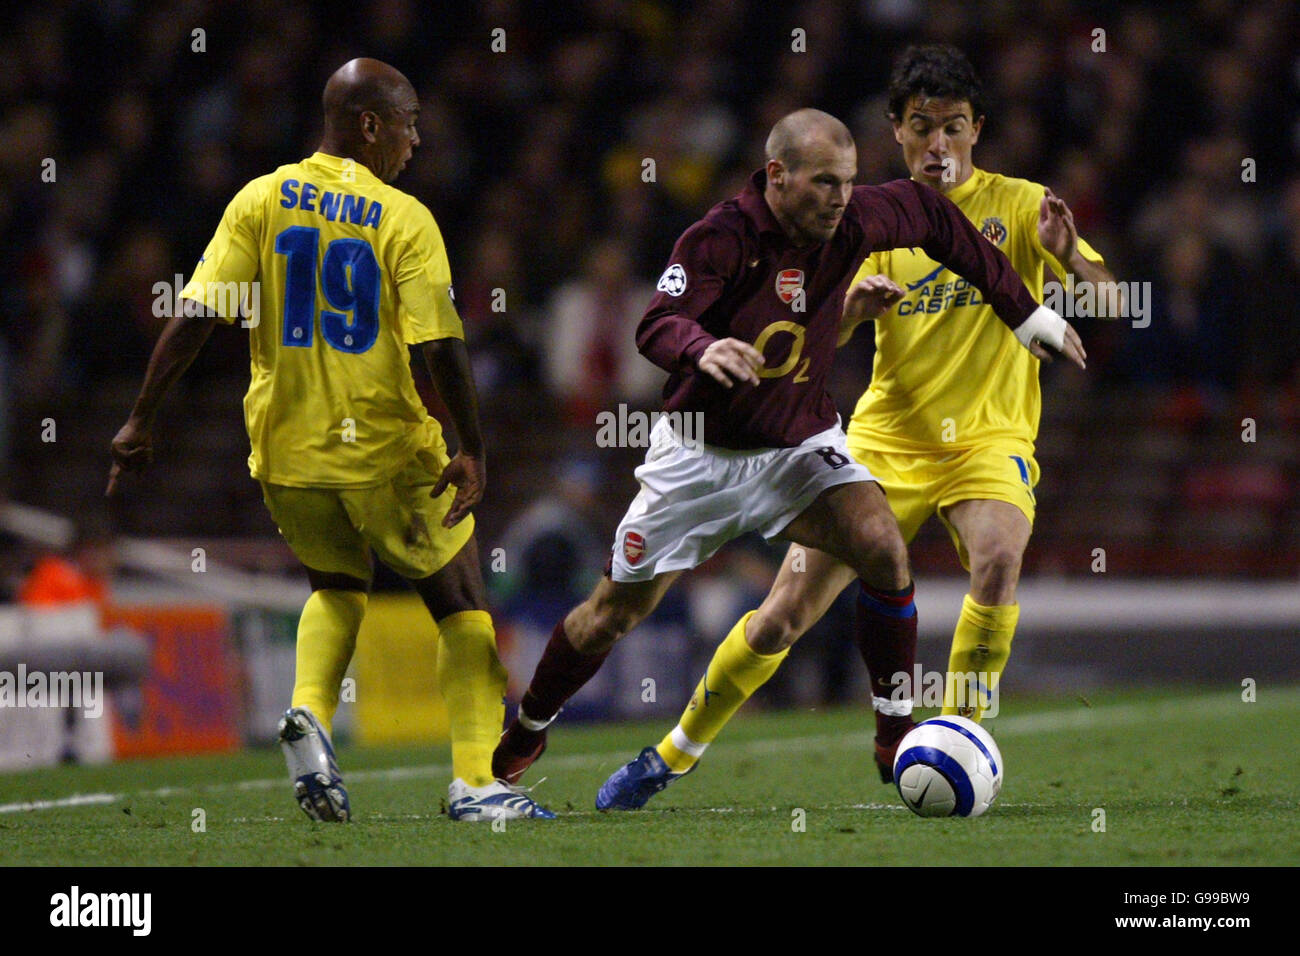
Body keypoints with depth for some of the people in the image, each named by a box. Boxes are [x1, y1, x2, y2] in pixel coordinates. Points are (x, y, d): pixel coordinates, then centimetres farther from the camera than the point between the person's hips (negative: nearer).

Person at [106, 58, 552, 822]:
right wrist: (473, 451, -10)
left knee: (339, 587, 28)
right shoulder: (404, 220, -9)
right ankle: (475, 781, 1)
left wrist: (143, 419, 0)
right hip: (387, 453, -4)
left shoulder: (261, 202, 1)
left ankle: (310, 713, 1)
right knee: (461, 607, 11)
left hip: (286, 451, 4)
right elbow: (443, 348, -15)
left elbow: (196, 317, -4)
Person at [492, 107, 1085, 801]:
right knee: (616, 612, 4)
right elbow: (656, 328, -32)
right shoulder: (721, 237, -22)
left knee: (882, 550, -24)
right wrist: (702, 347, -57)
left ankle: (896, 742, -12)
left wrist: (1024, 313, 13)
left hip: (800, 444, 3)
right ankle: (524, 735, 30)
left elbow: (932, 216, 10)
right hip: (701, 451, -3)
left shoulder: (853, 223, -9)